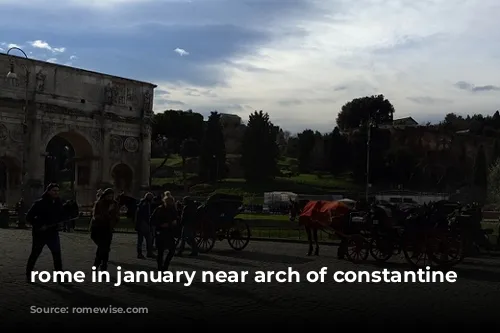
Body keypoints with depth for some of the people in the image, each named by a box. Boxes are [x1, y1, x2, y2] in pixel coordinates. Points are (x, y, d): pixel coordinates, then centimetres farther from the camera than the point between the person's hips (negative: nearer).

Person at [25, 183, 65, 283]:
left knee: (57, 254, -4)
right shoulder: (39, 203, -11)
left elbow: (62, 216, 18)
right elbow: (29, 217, -9)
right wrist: (39, 226, -18)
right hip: (40, 233, -4)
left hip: (53, 233, 4)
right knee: (34, 254, 9)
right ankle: (28, 274, 24)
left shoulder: (59, 203, 4)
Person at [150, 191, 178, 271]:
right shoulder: (159, 210, -10)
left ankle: (165, 267, 15)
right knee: (160, 252, 1)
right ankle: (160, 268, 12)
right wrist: (161, 225, -19)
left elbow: (176, 219, 20)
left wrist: (175, 222, -3)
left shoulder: (173, 210, 5)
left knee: (172, 250, 0)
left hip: (170, 233, 5)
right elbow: (152, 221, -8)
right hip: (161, 233, -5)